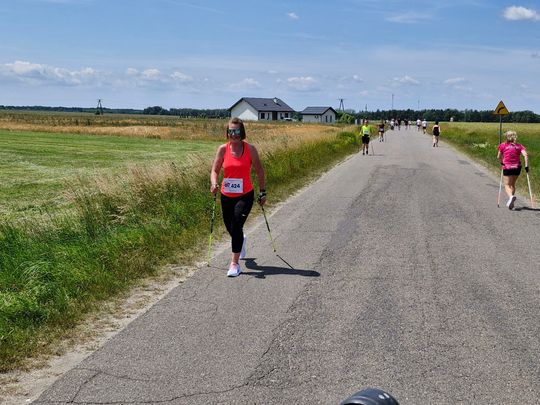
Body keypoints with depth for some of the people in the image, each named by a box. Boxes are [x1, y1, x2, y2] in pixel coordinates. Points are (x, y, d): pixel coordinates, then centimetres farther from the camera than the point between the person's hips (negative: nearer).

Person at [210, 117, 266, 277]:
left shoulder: (250, 149, -6)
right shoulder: (223, 149, -2)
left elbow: (259, 171, 2)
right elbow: (215, 170, -2)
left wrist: (262, 192, 1)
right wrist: (214, 183, -23)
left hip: (245, 195, -3)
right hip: (227, 196, 3)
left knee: (236, 225, -17)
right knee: (230, 227, 16)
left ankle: (234, 263, -7)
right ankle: (241, 240, 53)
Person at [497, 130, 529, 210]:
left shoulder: (503, 145, 0)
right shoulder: (519, 146, 4)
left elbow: (499, 157, 9)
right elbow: (525, 155, -10)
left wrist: (502, 163, 27)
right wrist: (526, 166, -7)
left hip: (507, 168, -3)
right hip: (517, 167, 3)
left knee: (507, 185, 1)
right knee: (513, 184, 19)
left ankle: (511, 196, -30)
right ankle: (510, 203, 21)